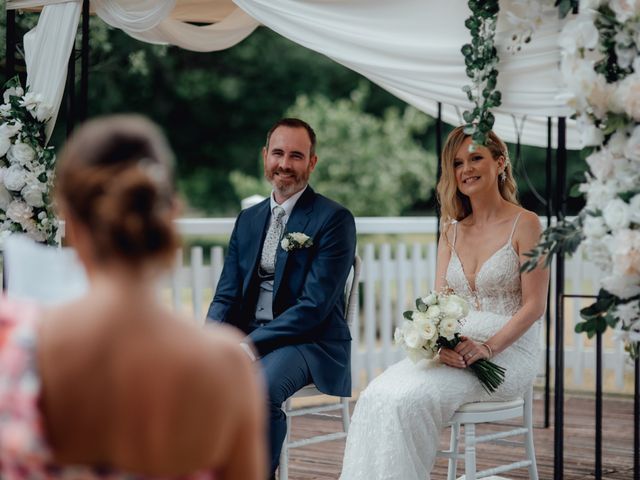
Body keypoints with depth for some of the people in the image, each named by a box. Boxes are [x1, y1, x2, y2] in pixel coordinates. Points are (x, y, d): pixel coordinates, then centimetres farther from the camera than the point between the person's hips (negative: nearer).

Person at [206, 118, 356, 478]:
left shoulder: (334, 219, -5)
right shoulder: (248, 219, 16)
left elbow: (314, 305, -14)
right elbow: (227, 295, 12)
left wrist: (251, 345, -21)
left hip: (311, 344, -5)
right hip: (247, 340, 6)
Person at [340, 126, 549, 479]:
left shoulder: (525, 224, -2)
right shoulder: (452, 231, 15)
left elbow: (534, 305, -6)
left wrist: (487, 348, -18)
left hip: (508, 353, -5)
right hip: (456, 352, 5)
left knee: (408, 399, -29)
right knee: (378, 395, -24)